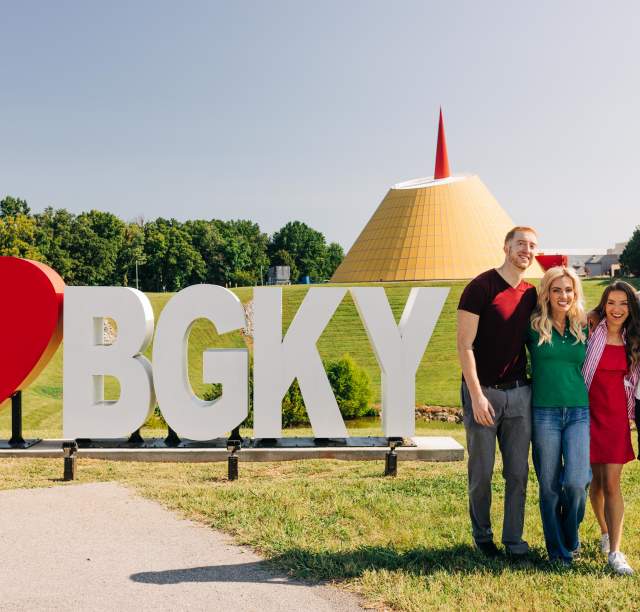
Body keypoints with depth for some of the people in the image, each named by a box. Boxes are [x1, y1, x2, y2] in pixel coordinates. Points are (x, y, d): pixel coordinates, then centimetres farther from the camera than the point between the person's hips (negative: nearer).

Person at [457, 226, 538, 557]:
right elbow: (464, 345, -12)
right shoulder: (481, 287, -9)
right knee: (482, 472, 5)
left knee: (518, 471, 8)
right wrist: (476, 395, -16)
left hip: (519, 393, 5)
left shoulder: (531, 294, 9)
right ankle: (482, 536, 24)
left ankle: (514, 538, 21)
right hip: (484, 391, -5)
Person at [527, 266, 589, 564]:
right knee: (549, 486, 3)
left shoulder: (583, 328, 9)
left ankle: (570, 541, 19)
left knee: (576, 483, -10)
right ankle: (557, 551, 20)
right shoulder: (534, 327, 1)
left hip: (579, 413, 2)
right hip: (545, 413, -1)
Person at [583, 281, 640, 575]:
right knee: (596, 479, 11)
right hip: (589, 412, -1)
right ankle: (606, 534, 33)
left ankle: (615, 552, -3)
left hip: (616, 416, 1)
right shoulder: (590, 330, -7)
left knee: (612, 483, -4)